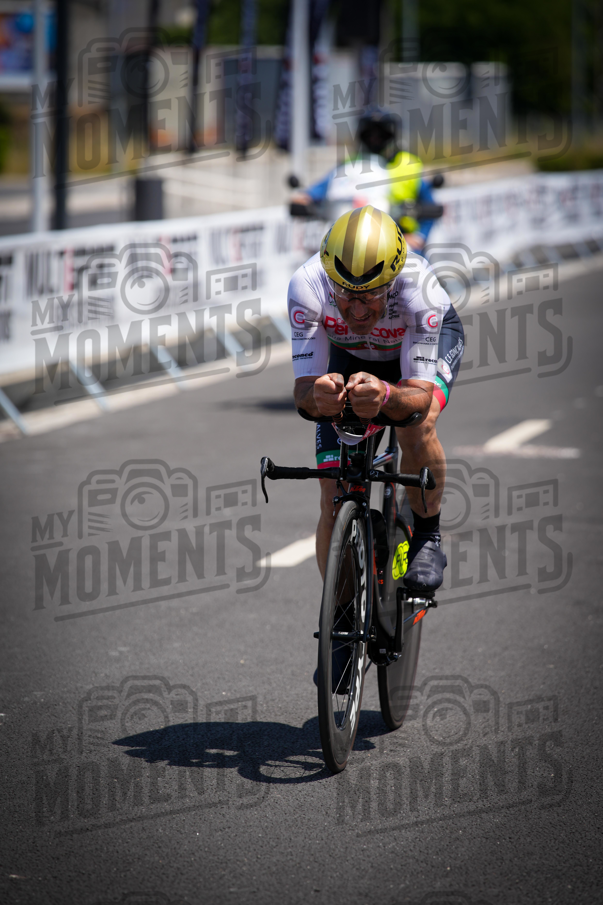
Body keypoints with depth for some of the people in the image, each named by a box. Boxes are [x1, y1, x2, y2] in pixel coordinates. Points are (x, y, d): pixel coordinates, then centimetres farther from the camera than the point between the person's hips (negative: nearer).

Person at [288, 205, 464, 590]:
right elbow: (303, 390, -37)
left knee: (417, 428, -35)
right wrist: (319, 396, -61)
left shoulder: (419, 287, -41)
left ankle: (428, 538, -10)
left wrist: (386, 396, -65)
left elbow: (420, 396, -42)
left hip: (430, 339, -2)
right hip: (351, 354, 2)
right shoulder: (307, 285, -37)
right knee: (334, 502, -7)